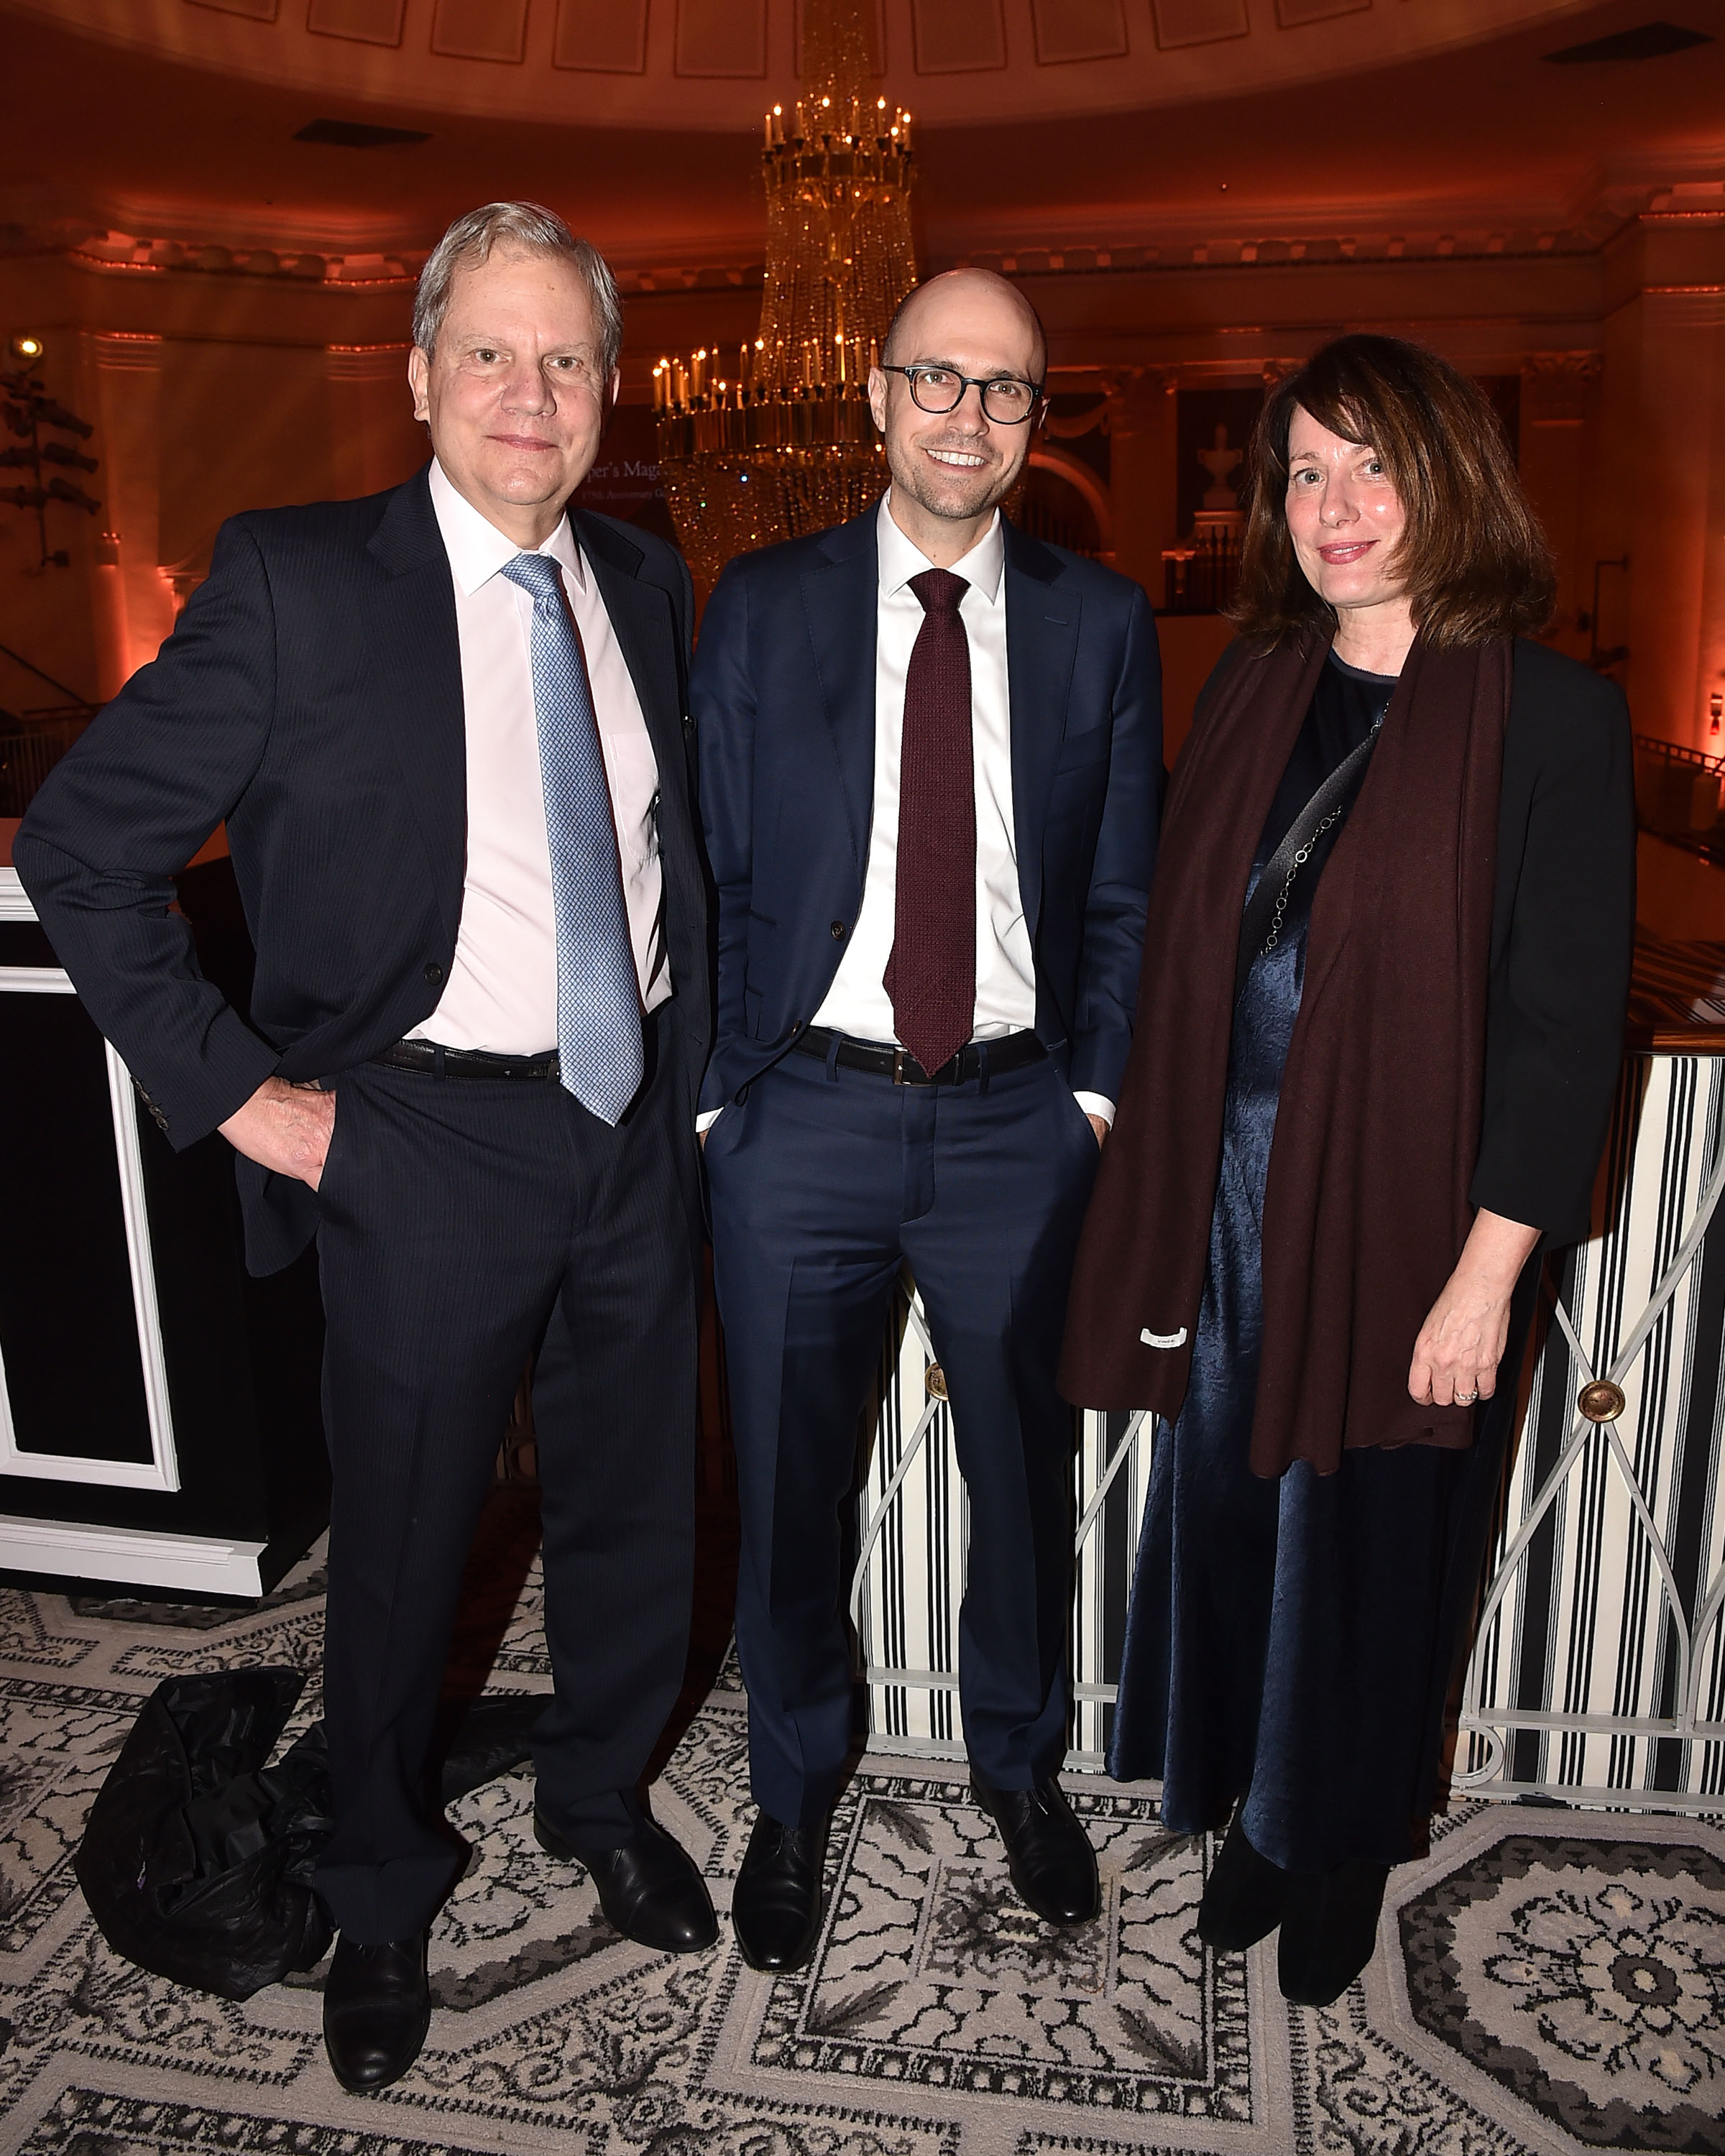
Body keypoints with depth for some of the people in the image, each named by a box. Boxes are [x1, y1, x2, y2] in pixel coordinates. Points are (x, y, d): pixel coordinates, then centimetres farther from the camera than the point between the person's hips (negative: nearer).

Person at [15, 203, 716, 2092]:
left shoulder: (646, 584, 6)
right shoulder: (295, 582, -10)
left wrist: (703, 1038, 10)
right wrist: (240, 1091, -12)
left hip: (638, 1128, 5)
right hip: (427, 1144, -4)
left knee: (634, 1510, 18)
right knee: (402, 1547, 12)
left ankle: (600, 1798, 47)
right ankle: (381, 1898, 39)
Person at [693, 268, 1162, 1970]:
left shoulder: (1100, 624, 4)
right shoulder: (761, 606, 1)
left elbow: (1127, 893, 6)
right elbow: (709, 875, 1)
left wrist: (1098, 1090, -2)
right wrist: (714, 1094, -4)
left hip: (1019, 1124, 1)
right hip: (805, 1117, -1)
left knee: (1025, 1471, 16)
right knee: (788, 1488, 12)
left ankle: (1018, 1759, 44)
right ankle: (794, 1790, 39)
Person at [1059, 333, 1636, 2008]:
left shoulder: (1549, 716, -10)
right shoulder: (1250, 690, 6)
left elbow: (1563, 1021, -12)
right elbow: (1183, 955, 8)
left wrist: (1487, 1272, -15)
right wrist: (1158, 1183, 5)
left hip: (1403, 1218, -4)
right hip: (1228, 1196, 5)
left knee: (1363, 1541, 13)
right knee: (1227, 1511, 16)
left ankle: (1343, 1852, 39)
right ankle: (1255, 1820, 41)